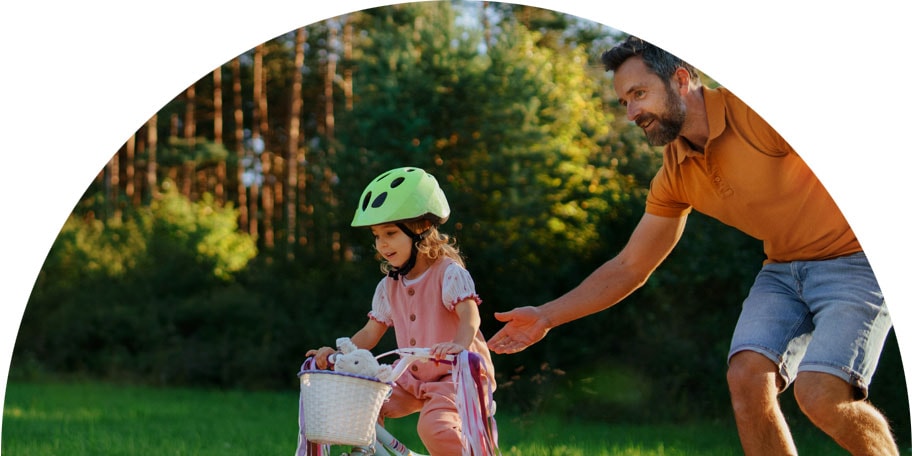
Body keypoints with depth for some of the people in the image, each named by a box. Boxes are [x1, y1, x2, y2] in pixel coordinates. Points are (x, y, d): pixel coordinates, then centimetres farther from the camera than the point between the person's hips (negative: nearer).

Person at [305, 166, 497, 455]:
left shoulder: (448, 273, -14)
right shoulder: (389, 286, 7)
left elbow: (470, 315, -28)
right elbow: (371, 333, 11)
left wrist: (459, 345, -48)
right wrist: (336, 352, -5)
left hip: (457, 374, -7)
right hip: (413, 380, 7)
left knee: (434, 426, -31)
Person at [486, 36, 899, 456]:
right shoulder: (675, 177, 4)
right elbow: (629, 267, 11)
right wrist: (547, 316, 7)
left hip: (853, 258, -6)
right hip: (782, 267, 6)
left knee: (821, 394, -23)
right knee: (746, 377, -15)